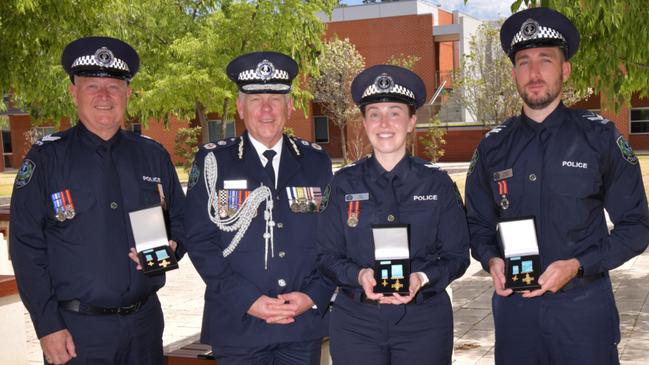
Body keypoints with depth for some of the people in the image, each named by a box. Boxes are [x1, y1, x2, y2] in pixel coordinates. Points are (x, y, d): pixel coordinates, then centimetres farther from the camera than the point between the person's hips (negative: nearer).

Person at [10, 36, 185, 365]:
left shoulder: (154, 156, 6)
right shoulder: (46, 158, -4)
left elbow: (181, 221, 14)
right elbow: (27, 247, -6)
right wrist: (47, 326, -10)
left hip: (145, 322, 3)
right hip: (76, 330, -3)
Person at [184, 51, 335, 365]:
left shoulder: (316, 162, 6)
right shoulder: (212, 161, 0)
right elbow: (199, 241, -5)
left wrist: (314, 296, -7)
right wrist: (248, 300, -12)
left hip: (305, 324, 2)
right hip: (237, 324, -2)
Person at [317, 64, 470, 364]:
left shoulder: (438, 184, 2)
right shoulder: (344, 184, 2)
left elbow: (457, 255, 2)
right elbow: (326, 255, 3)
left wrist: (421, 278, -15)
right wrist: (359, 275, -16)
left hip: (424, 320, 0)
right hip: (356, 321, 0)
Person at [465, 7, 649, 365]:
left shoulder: (599, 137, -4)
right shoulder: (493, 146, 4)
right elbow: (478, 223, 12)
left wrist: (577, 266, -16)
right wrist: (491, 260, -9)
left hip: (583, 306, -2)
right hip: (513, 304, 3)